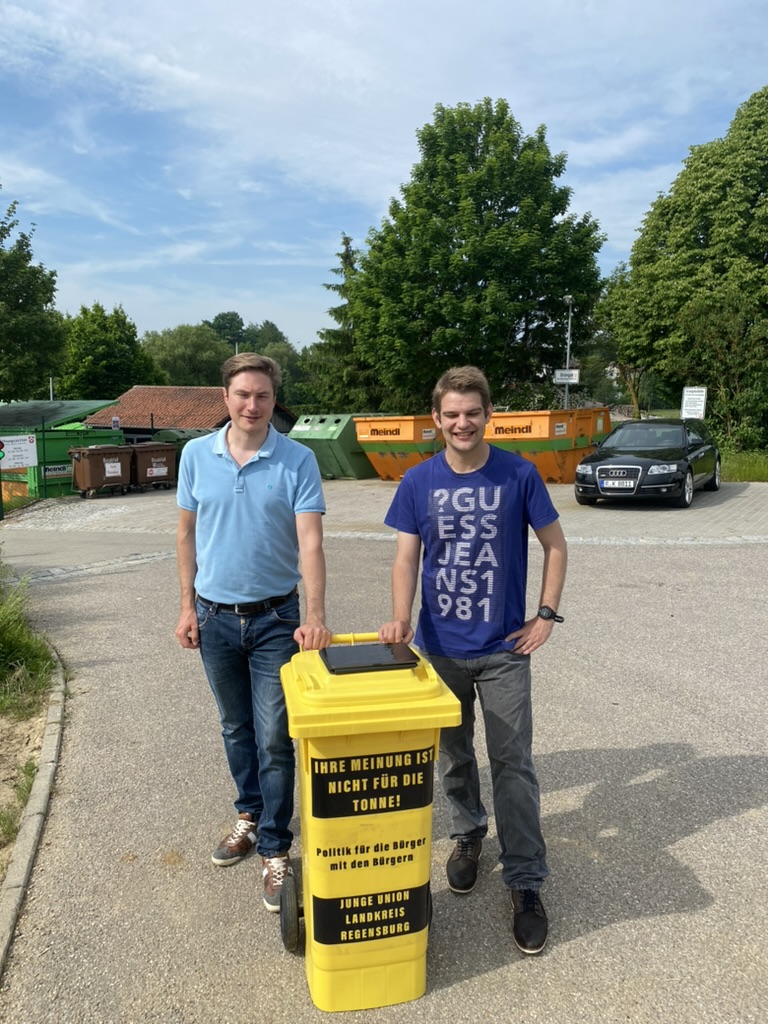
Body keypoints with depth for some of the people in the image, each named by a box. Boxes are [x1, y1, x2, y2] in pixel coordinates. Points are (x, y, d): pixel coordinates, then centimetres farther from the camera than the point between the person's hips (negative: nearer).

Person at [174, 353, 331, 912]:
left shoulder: (297, 461, -11)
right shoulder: (197, 454, -1)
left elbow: (310, 541, -18)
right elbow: (187, 533, 7)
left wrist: (315, 616, -29)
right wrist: (188, 606, 5)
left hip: (275, 618, -3)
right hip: (215, 617, 3)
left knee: (275, 739, 1)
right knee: (237, 729, 19)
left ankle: (275, 850, 17)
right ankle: (250, 815, 40)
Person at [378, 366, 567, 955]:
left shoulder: (519, 475, -7)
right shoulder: (419, 482, -3)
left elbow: (555, 546, 2)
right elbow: (407, 557, -3)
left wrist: (546, 615, -5)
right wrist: (401, 619, -19)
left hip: (504, 648, -2)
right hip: (441, 646, 2)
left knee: (513, 763, 3)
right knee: (453, 756, 17)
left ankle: (526, 882, 18)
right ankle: (468, 834, 43)